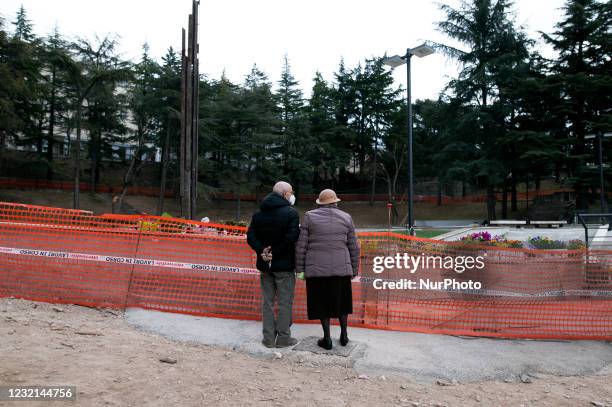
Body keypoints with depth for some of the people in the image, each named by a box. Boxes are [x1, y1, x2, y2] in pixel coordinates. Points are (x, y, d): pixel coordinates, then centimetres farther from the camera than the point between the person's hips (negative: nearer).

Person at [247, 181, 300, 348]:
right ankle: (283, 337, 13)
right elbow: (291, 238, -21)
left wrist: (262, 251, -10)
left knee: (267, 301, 13)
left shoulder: (258, 213, 7)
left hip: (265, 264, 5)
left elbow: (251, 236, -2)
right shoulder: (291, 213, -11)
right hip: (284, 265, -5)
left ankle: (268, 337, 18)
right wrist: (275, 252, -14)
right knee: (285, 302, 6)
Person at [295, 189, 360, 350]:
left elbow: (301, 246, -5)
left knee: (322, 302, 11)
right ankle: (344, 335, 25)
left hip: (317, 268, -2)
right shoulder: (346, 218, 2)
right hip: (341, 268, 2)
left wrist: (299, 269, 1)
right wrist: (354, 270, 13)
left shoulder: (309, 217, -2)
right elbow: (353, 248, 4)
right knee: (341, 300, 19)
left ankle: (327, 339, 14)